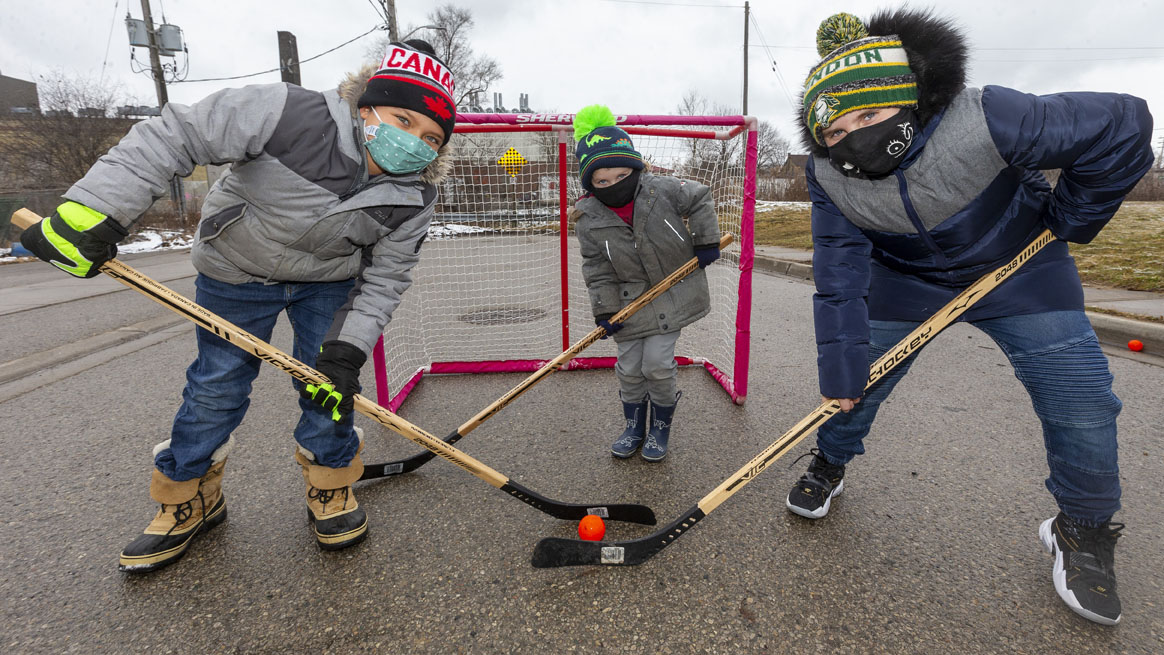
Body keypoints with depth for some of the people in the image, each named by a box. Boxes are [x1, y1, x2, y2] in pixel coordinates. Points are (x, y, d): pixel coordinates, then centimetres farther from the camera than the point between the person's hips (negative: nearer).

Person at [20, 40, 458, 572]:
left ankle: (330, 488, 21)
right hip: (237, 269, -1)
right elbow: (176, 134, -24)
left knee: (330, 383, -3)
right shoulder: (291, 115, -31)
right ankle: (188, 499, 28)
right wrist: (95, 209, -31)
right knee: (216, 386, 6)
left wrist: (347, 350, -24)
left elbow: (384, 278, -15)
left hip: (329, 281, 2)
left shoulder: (414, 199, -20)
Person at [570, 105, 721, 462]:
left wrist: (706, 241, 0)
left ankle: (661, 428, 20)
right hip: (630, 301, 2)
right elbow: (597, 270, -5)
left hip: (672, 294, -1)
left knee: (657, 364, -6)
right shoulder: (590, 220, -11)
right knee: (629, 368, 6)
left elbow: (699, 199, 2)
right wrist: (605, 311, -9)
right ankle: (634, 426, 32)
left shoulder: (662, 189, -14)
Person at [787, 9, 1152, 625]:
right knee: (852, 384, 1)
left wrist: (1069, 219, -11)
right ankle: (828, 467, 31)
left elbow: (1123, 125, -20)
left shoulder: (987, 120, -32)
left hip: (1016, 269, -1)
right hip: (902, 279, 2)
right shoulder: (828, 179, -22)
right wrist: (841, 364, -22)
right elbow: (839, 276, -20)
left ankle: (1082, 532, 21)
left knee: (1081, 402, -4)